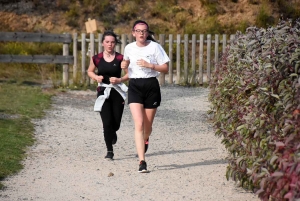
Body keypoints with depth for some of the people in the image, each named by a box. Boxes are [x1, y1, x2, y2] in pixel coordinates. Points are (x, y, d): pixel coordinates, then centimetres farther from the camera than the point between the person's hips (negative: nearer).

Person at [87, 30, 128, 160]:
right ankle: (109, 151, 3)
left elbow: (129, 73, 4)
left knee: (116, 123, 4)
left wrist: (120, 80, -13)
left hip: (117, 92, 0)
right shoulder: (96, 58, -1)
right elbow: (90, 71, 15)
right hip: (103, 92, 0)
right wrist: (96, 77, -5)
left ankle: (113, 133, 44)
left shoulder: (120, 58, -4)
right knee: (107, 122, -9)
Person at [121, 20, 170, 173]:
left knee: (147, 125, 9)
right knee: (138, 124, -14)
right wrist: (124, 65, 3)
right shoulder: (129, 48, 6)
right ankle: (142, 162, -17)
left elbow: (165, 68, -3)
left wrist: (149, 65, -16)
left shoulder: (155, 47, -2)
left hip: (151, 86, -1)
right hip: (134, 87, 1)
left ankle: (145, 140, 48)